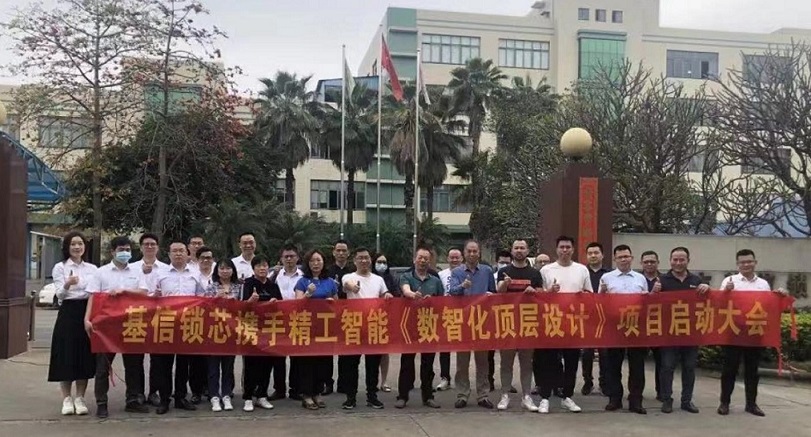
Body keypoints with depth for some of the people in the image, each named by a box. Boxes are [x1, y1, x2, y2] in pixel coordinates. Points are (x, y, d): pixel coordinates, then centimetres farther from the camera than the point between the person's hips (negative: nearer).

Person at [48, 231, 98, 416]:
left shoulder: (92, 268, 11)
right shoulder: (60, 267, 1)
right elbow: (60, 294, -9)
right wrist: (68, 284, -30)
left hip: (87, 312, 3)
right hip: (68, 313, -3)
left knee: (85, 357, 3)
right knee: (67, 356, -3)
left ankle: (80, 398, 11)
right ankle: (67, 399, 7)